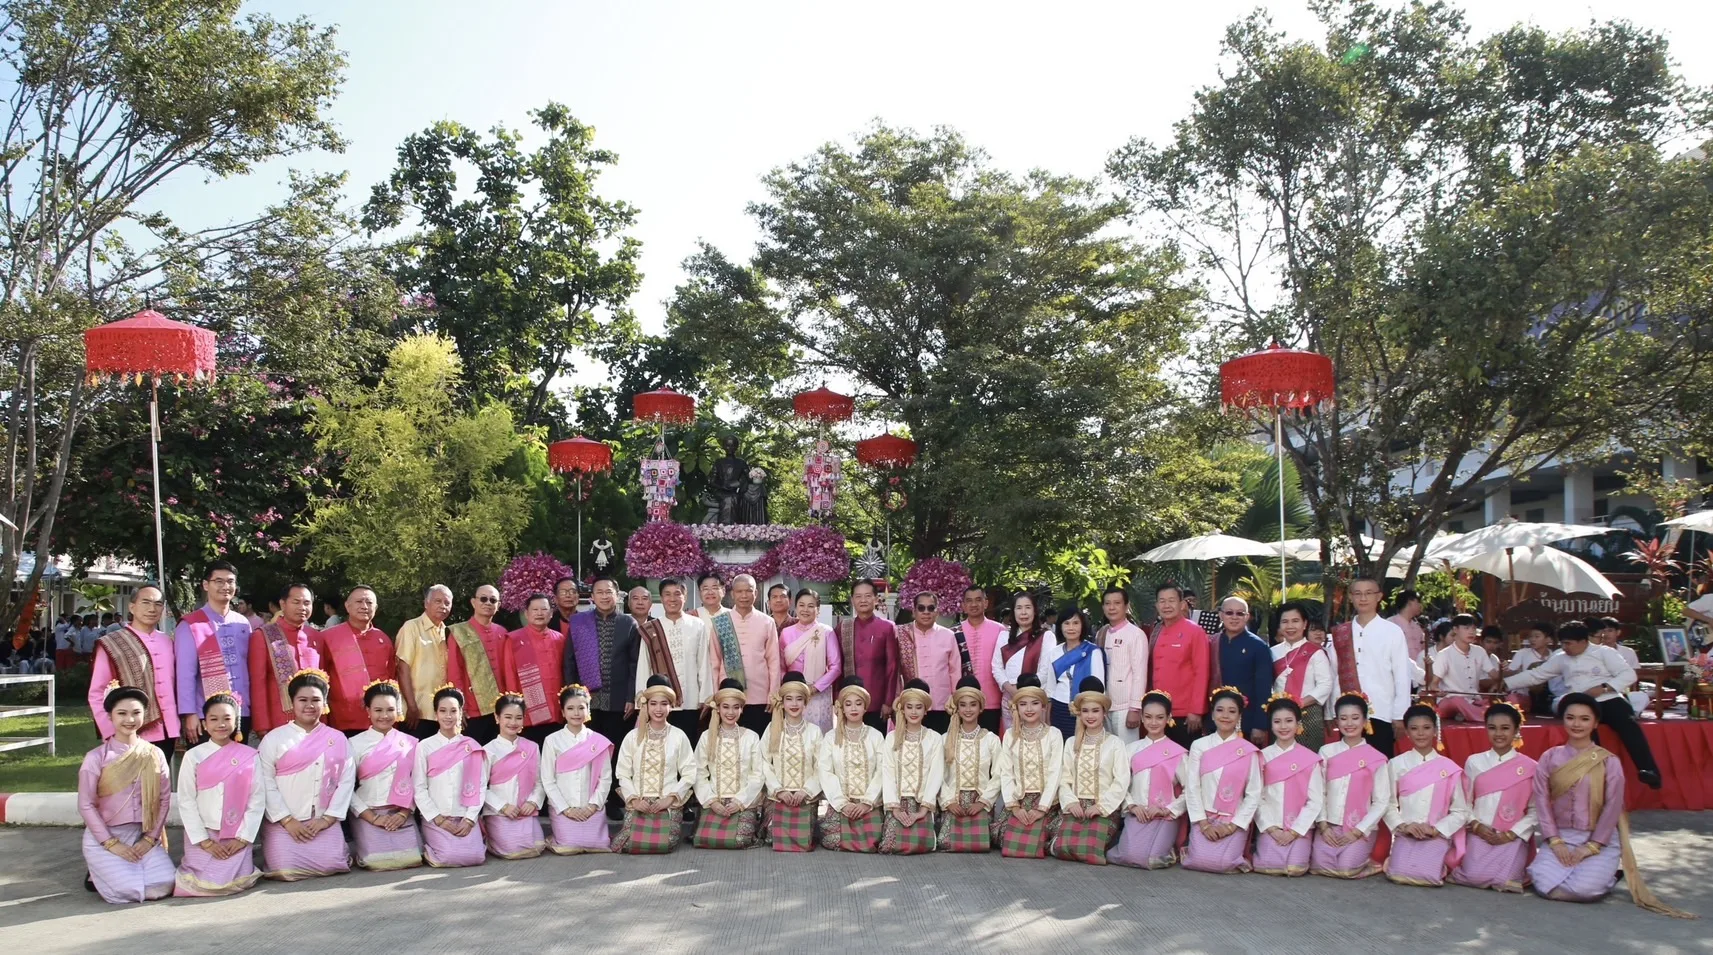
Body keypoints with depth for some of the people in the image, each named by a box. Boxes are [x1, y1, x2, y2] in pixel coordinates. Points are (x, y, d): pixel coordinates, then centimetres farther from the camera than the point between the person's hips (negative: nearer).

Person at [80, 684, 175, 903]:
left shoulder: (154, 755, 2)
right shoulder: (96, 758, -6)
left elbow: (164, 799, 4)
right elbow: (86, 805, -7)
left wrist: (150, 838, -5)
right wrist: (111, 843, -11)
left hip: (143, 836, 3)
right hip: (104, 837, -3)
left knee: (164, 886, -14)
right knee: (129, 890, -21)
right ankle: (100, 872, 12)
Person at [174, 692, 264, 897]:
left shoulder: (249, 756, 0)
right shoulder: (193, 756, -2)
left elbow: (257, 800, -1)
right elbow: (186, 801, -3)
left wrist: (243, 838, -8)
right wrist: (204, 841, -8)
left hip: (237, 837, 0)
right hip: (202, 834, 0)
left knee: (236, 883, -16)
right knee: (205, 884, -13)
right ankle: (192, 867, 21)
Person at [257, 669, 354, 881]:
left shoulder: (337, 739, 7)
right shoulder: (274, 739, 1)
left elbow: (347, 780, 2)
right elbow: (266, 784, -4)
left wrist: (328, 818, -8)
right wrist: (287, 820, -10)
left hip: (324, 822, 1)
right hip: (284, 823, -1)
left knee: (330, 865, -17)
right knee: (286, 869, -17)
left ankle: (339, 847, 18)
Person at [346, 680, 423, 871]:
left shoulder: (410, 743, 7)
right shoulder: (355, 744, -1)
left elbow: (416, 783, 5)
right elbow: (346, 787, -5)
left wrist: (404, 814, -9)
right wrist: (372, 818, -11)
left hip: (401, 815, 2)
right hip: (368, 815, -2)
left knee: (412, 859, -16)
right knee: (379, 861, -19)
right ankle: (357, 849, 13)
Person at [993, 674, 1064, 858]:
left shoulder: (1053, 734, -1)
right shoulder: (1010, 735, 6)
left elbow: (1055, 773, -7)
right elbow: (1006, 773, 1)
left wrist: (1041, 808, -15)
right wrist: (1014, 806, -11)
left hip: (1046, 802, -2)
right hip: (1018, 801, 2)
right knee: (1010, 843, -20)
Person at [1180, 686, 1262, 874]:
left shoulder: (1249, 751, 1)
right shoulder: (1199, 746, 2)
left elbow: (1253, 794, 0)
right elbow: (1192, 787, -1)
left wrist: (1234, 825, -9)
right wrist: (1203, 823, -9)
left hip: (1234, 821, 0)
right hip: (1204, 818, 1)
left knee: (1221, 863, -22)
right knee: (1201, 861, -21)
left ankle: (1236, 857, 13)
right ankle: (1191, 849, 14)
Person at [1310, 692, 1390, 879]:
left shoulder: (1376, 758, -2)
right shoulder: (1326, 752, 5)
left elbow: (1382, 801, -3)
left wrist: (1358, 830, -9)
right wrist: (1323, 825, -8)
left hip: (1361, 829, -2)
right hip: (1329, 825, 2)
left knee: (1346, 868, -22)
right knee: (1321, 865, -20)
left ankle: (1365, 859, 10)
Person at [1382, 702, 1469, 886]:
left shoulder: (1449, 768, 3)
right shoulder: (1397, 764, 3)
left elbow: (1460, 812, 4)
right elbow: (1389, 804, 4)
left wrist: (1435, 829, -9)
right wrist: (1403, 826, -13)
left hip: (1437, 836, 1)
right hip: (1405, 835, 0)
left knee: (1427, 875, -24)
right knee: (1400, 873, -26)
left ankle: (1440, 863, 10)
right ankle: (1395, 859, 9)